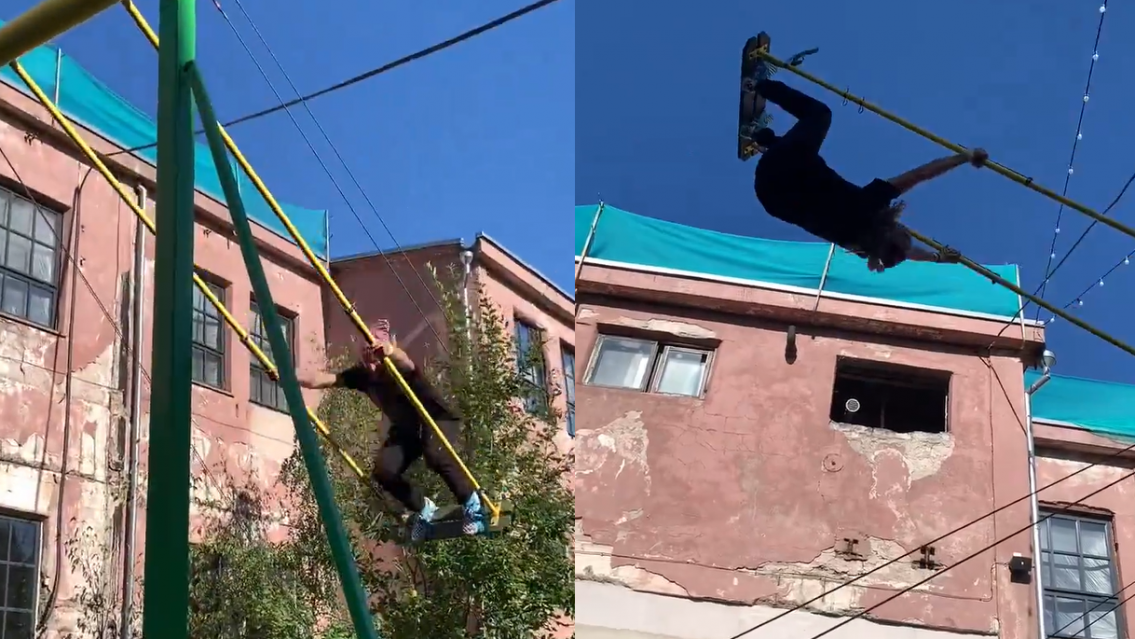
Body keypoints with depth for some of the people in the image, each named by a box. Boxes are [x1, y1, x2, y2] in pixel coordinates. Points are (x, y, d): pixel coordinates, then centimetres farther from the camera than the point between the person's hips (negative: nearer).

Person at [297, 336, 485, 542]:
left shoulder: (400, 369, -33)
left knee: (435, 455, -37)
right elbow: (317, 380, -18)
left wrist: (391, 352, -83)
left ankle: (472, 506, -14)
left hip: (439, 419, -6)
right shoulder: (361, 374, -17)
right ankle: (423, 509, 10)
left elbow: (406, 363, -60)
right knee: (383, 471, -18)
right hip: (405, 428, 6)